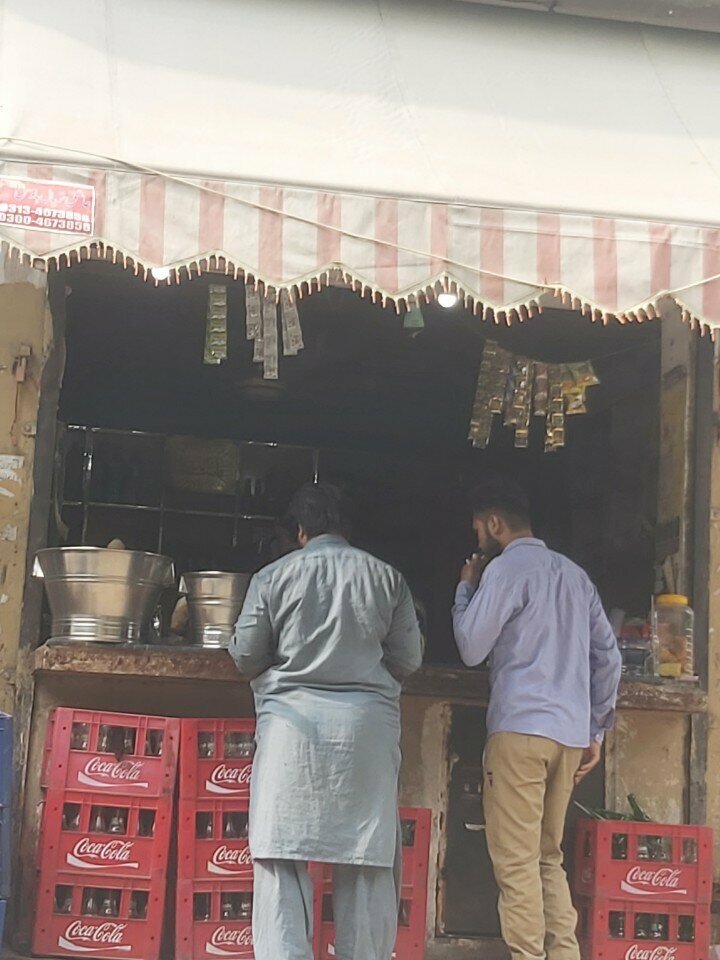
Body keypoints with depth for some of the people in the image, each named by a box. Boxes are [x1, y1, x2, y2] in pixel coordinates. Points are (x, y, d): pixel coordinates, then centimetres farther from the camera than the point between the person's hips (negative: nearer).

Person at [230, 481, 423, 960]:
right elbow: (408, 659, 8)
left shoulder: (273, 576, 2)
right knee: (368, 861, 7)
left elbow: (246, 656, 5)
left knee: (282, 857, 1)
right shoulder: (386, 576, 6)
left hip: (293, 720, -1)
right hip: (368, 723, 1)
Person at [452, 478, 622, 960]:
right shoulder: (574, 574, 17)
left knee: (516, 861, -4)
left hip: (521, 727, -7)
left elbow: (472, 648, -3)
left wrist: (466, 588, 11)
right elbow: (609, 656, 16)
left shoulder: (506, 568, -4)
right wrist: (597, 731, 20)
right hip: (570, 734, 7)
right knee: (549, 856, 15)